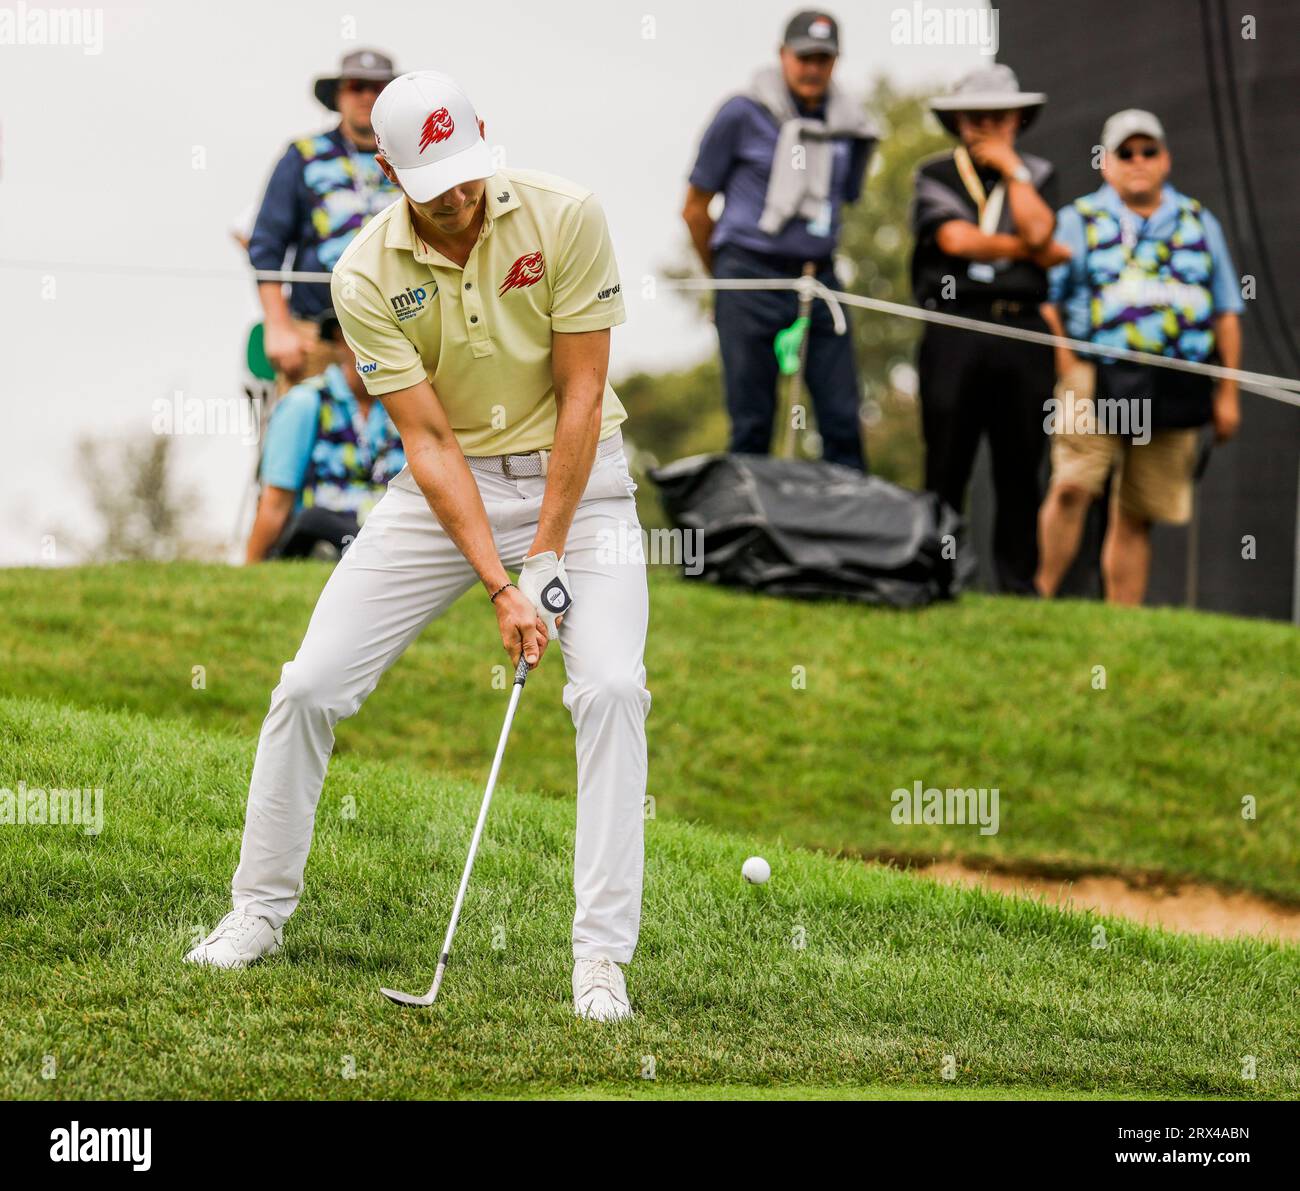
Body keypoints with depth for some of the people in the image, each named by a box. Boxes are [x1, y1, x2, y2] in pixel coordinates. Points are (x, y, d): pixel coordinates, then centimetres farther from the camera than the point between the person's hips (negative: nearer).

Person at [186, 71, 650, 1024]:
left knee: (612, 687, -21)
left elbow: (582, 392, -14)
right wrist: (499, 588, -22)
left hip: (574, 476, -1)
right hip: (449, 485, 2)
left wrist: (547, 556, -17)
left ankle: (603, 955, -16)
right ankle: (260, 909, 15)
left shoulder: (565, 216, -18)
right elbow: (429, 440, -15)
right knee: (312, 684, -5)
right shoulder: (367, 276, -14)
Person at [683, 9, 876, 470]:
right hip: (751, 277, -3)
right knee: (752, 423, -1)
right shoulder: (743, 115, -1)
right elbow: (695, 208, 6)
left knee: (843, 420, -2)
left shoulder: (848, 126, 9)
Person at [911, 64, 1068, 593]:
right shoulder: (935, 174, 9)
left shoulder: (1036, 175, 16)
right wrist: (1034, 251, -2)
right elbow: (956, 238, -8)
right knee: (945, 465, -3)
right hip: (955, 327, -2)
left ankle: (1018, 580, 6)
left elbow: (1037, 229, -4)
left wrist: (1009, 167, 1)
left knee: (1020, 466, 2)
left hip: (1022, 331, 2)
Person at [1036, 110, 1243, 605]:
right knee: (1071, 488, -20)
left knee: (1136, 516, 3)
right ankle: (1041, 597, -18)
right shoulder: (1078, 221, 10)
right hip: (1097, 381, -2)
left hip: (1175, 391, 2)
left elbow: (1226, 315, 18)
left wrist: (1228, 392, 11)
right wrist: (1068, 377, -8)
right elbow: (1046, 304, 4)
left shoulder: (1199, 224, 17)